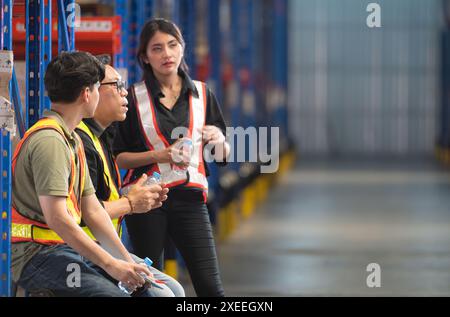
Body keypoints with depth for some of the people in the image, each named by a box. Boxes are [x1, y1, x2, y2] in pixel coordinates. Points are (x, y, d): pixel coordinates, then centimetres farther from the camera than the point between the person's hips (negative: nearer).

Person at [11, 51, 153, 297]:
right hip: (36, 256, -10)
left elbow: (93, 210, 16)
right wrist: (110, 265, -19)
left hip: (67, 248, 10)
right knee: (114, 293, -29)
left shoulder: (73, 140, 19)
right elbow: (57, 218, -22)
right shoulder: (49, 140, -15)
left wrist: (125, 260, 5)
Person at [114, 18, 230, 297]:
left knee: (210, 285, -7)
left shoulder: (202, 94, 9)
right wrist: (159, 155, -15)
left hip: (190, 199, 1)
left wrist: (219, 140, -10)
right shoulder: (134, 98, 1)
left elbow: (223, 155, 13)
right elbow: (119, 157, 0)